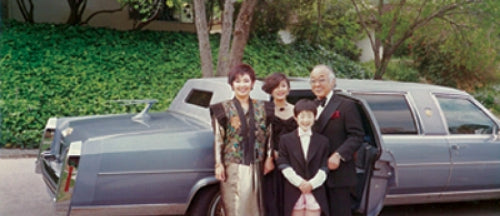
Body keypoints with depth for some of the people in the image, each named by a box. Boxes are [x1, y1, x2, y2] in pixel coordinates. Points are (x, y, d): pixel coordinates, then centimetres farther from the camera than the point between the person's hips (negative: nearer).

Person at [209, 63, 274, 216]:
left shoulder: (262, 108, 8)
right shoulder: (224, 109, 0)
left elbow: (268, 135, 10)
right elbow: (218, 139, -2)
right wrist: (219, 164, -7)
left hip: (255, 167, 3)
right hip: (233, 167, -3)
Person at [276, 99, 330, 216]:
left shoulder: (322, 141, 8)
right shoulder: (286, 139, 5)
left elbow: (324, 168, 2)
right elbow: (283, 165, -2)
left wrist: (312, 184, -12)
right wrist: (299, 182, -12)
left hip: (315, 191, 1)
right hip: (294, 192, 0)